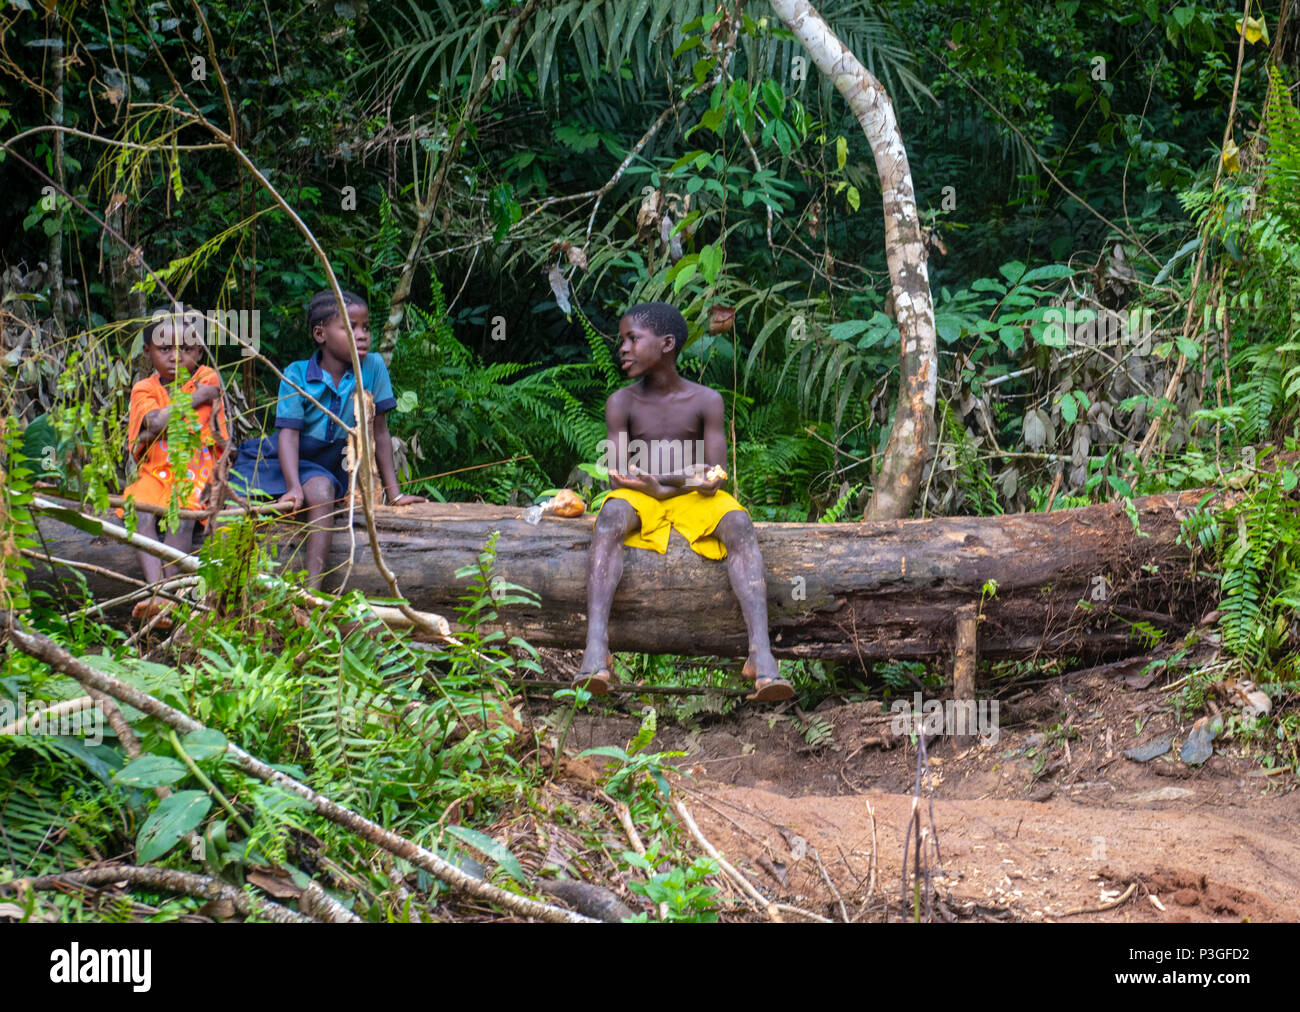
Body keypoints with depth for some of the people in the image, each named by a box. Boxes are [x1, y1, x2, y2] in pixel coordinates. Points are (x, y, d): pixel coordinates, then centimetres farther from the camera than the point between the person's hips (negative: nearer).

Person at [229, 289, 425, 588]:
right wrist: (294, 487, -31)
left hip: (323, 467, -1)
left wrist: (393, 493, -2)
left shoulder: (373, 367, -7)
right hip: (275, 460, 1)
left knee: (321, 490, -36)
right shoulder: (296, 374, -10)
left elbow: (379, 434, -2)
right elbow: (289, 433, -17)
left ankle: (313, 587, -45)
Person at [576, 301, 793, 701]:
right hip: (641, 502, 0)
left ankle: (761, 654, -48)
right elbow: (618, 476, -7)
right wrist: (686, 477, -23)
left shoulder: (705, 401, -1)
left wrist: (659, 481, -24)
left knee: (739, 525, -31)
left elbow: (715, 477, -6)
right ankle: (595, 647, -52)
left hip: (693, 502, 0)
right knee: (610, 517, -35)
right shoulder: (622, 402, 1)